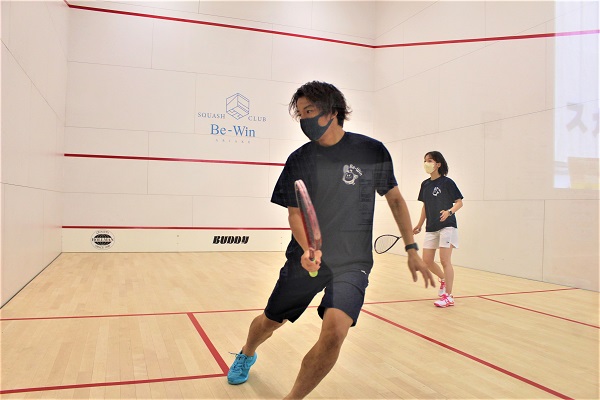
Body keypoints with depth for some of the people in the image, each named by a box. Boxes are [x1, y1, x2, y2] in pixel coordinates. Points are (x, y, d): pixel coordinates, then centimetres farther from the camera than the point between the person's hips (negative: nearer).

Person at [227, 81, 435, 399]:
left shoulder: (371, 151, -6)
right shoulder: (298, 160, -2)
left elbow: (395, 199, 5)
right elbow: (295, 212, -1)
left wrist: (412, 249, 1)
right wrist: (307, 248, -21)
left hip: (352, 262, -2)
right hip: (306, 259, 2)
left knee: (334, 330, -25)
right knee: (270, 321, 14)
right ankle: (246, 355, 52)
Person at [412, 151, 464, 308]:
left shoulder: (447, 182, -8)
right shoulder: (425, 184, 10)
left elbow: (459, 202, -6)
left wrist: (449, 212, -25)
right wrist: (419, 225, 15)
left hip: (447, 226, -6)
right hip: (431, 227, 6)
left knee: (445, 260, -8)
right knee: (427, 260, 6)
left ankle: (448, 296, 1)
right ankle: (443, 279, 33)